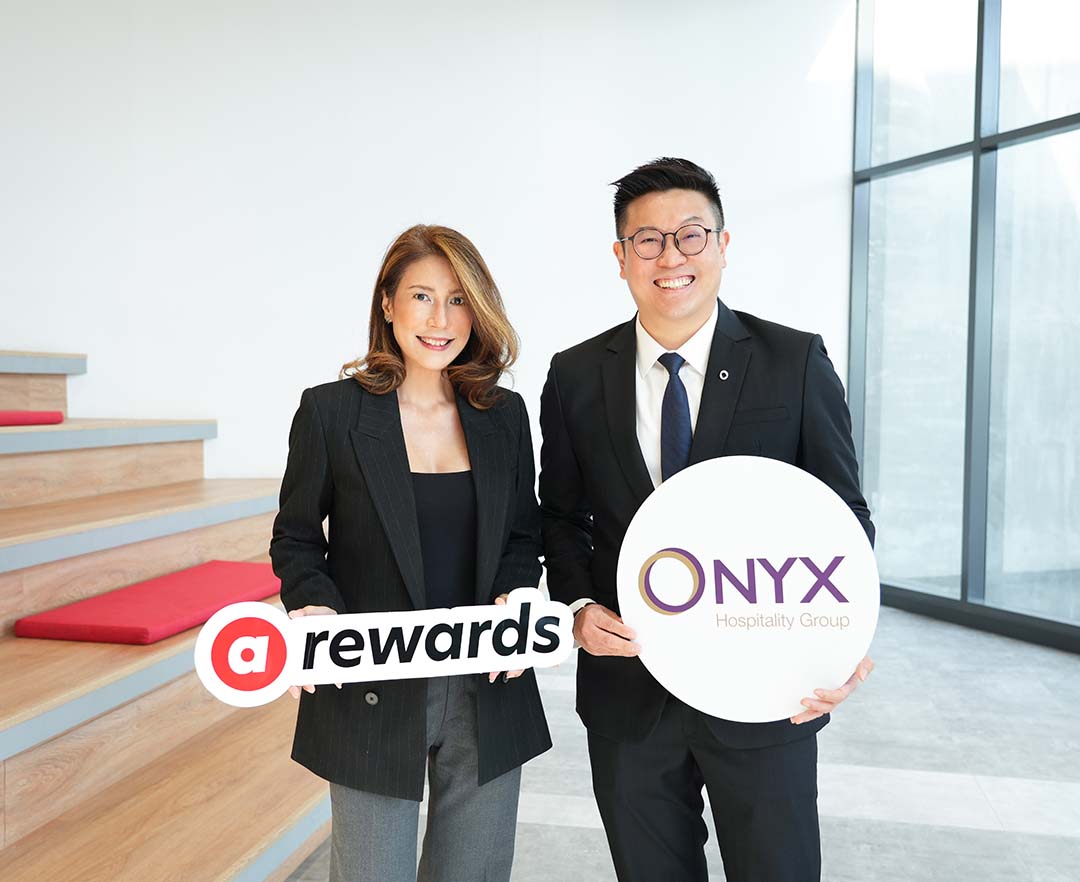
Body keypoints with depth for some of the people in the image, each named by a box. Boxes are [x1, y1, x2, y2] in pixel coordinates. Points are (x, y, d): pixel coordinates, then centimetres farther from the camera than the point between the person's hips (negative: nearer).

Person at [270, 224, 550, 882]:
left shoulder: (506, 414, 3)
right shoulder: (331, 410, -5)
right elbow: (296, 539, 2)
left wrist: (514, 597, -9)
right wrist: (316, 608, -17)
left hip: (487, 697, 3)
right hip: (372, 697, -3)